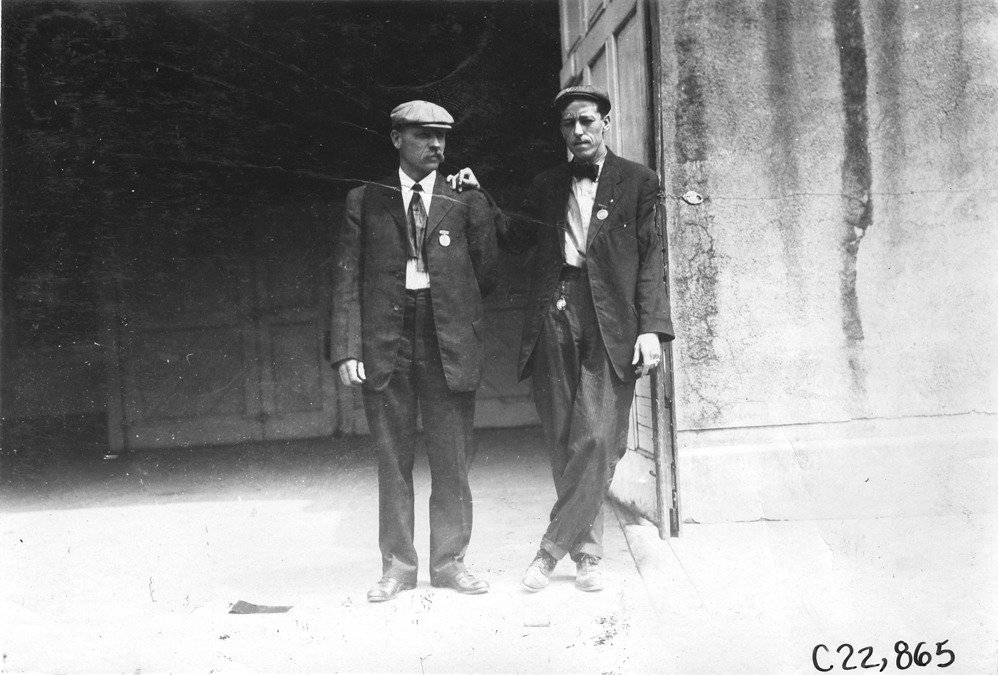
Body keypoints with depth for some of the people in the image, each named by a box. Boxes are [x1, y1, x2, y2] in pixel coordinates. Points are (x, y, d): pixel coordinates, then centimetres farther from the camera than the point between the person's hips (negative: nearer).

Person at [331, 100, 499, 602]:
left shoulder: (466, 201, 8)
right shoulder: (365, 201, 8)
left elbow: (487, 275, 4)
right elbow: (346, 277, 2)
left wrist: (478, 203, 3)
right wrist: (347, 348, -6)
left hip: (449, 338, 0)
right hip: (384, 340, 0)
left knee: (451, 457, 5)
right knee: (392, 458, 7)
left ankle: (449, 561, 19)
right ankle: (398, 565, 19)